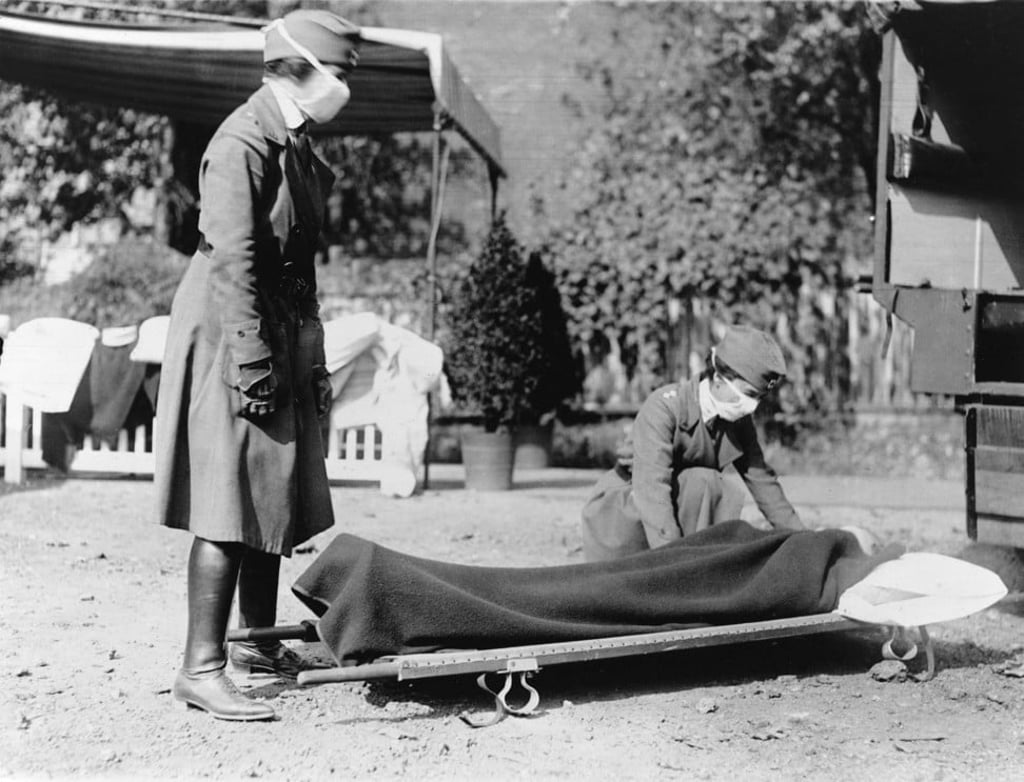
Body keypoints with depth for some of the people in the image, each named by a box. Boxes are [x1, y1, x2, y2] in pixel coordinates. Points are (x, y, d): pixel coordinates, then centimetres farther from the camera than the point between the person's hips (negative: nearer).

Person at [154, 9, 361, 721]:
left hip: (283, 341, 9)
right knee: (229, 509, -10)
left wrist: (312, 362, 19)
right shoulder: (242, 143, -14)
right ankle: (202, 668, -6)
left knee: (276, 502, 14)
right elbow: (232, 261, -20)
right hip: (230, 338, -9)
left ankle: (260, 643, 26)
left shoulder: (296, 146, 15)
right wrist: (251, 365, -23)